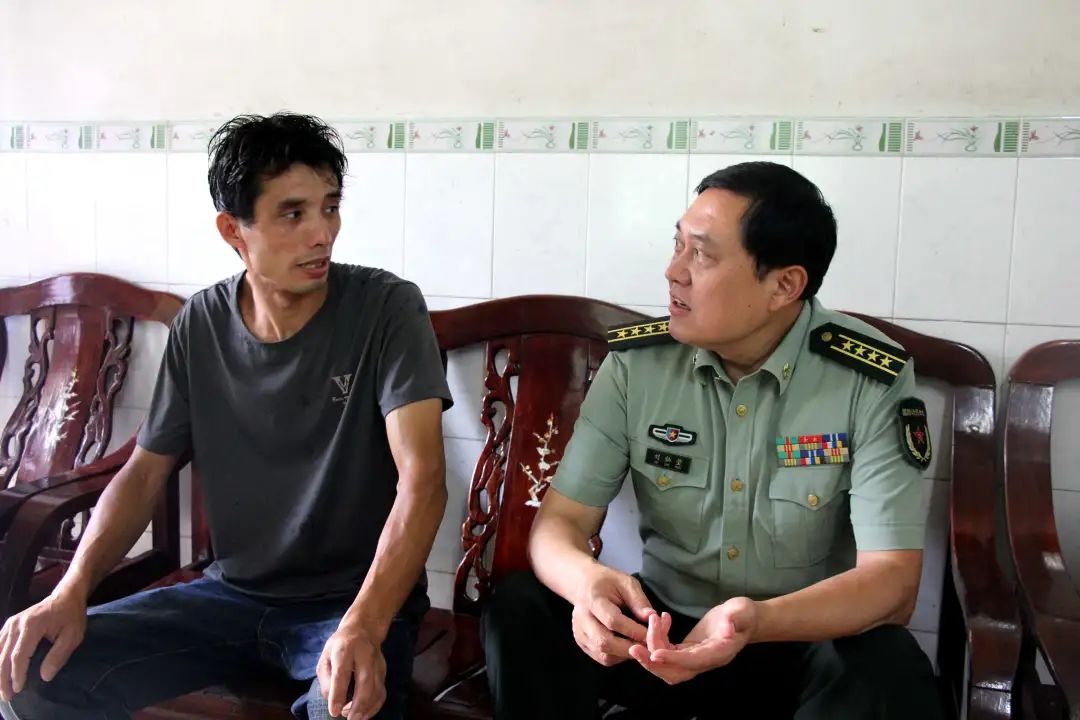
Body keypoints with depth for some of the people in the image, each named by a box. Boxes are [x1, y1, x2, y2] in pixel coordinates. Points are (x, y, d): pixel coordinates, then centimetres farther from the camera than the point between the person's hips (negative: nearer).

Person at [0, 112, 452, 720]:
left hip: (360, 597, -4)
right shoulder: (201, 325, 0)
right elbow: (145, 472, 6)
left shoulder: (387, 309, -13)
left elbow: (422, 480, -22)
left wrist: (363, 626, -36)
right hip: (232, 593, 5)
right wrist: (72, 592, -11)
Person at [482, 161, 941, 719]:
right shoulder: (635, 361, -9)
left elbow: (892, 580, -20)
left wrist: (758, 621, -41)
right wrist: (587, 582, -36)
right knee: (519, 610, -22)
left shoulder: (873, 381, -16)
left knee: (889, 671, -34)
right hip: (661, 628, 2)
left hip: (803, 640, -2)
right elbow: (560, 520, -10)